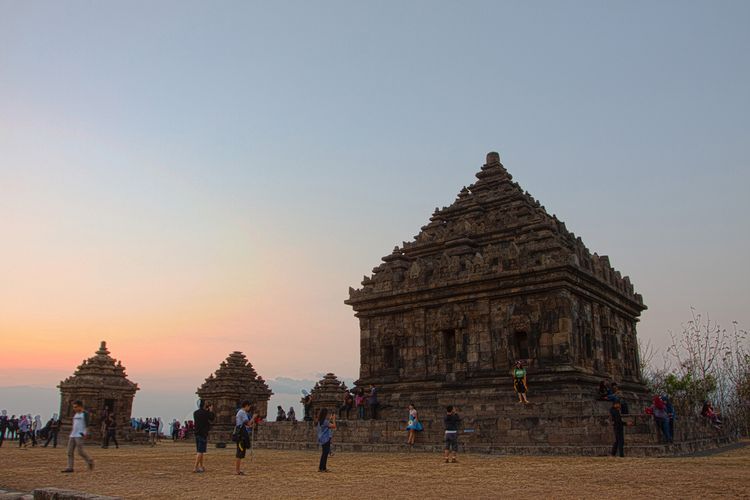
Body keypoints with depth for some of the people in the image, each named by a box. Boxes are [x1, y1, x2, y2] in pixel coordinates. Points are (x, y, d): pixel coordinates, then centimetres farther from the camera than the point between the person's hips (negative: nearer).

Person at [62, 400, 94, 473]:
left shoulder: (84, 414, -5)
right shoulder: (75, 414, 18)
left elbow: (87, 424, -12)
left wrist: (83, 433, -22)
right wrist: (71, 433, 21)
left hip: (79, 435, -8)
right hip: (72, 435, 8)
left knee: (80, 451, -10)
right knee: (70, 452, 1)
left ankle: (90, 461, 8)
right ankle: (70, 467, 2)